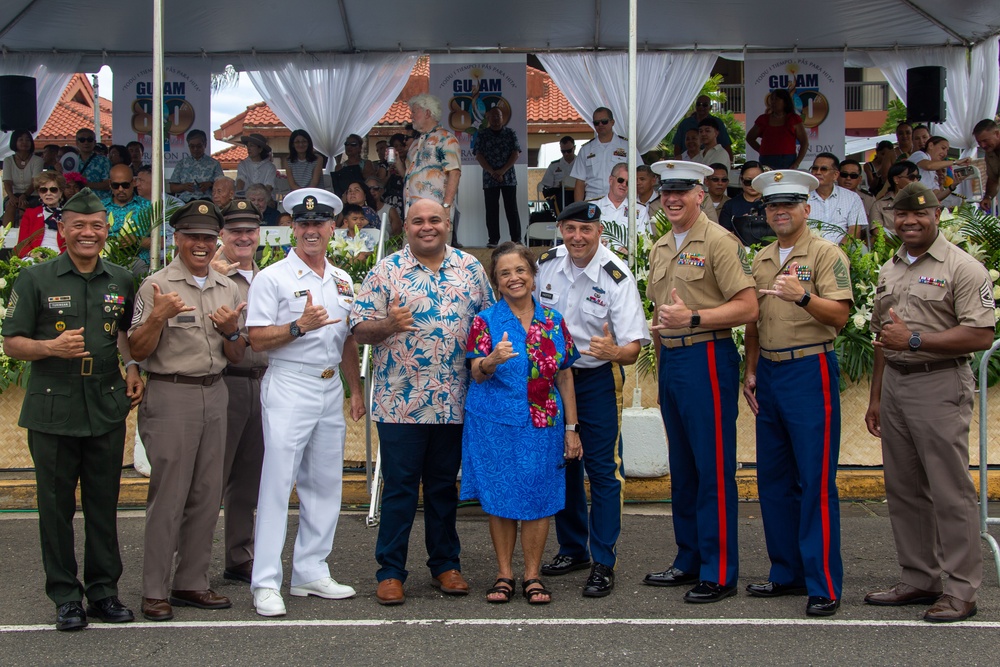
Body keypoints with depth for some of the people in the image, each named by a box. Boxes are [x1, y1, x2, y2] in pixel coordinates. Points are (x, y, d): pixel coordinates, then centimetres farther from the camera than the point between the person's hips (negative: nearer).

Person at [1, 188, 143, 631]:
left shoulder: (120, 281, 9)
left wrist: (131, 367, 8)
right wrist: (52, 347, -18)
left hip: (107, 408, 3)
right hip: (52, 409, -2)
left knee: (104, 504, 8)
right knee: (56, 506, 4)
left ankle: (104, 591, 19)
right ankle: (65, 597, 15)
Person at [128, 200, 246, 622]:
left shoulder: (227, 289, 14)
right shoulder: (156, 287, -3)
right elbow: (137, 352, -6)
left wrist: (231, 331, -4)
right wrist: (158, 316, -21)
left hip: (215, 394, 6)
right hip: (171, 396, -6)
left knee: (207, 495, 8)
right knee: (168, 496, -5)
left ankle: (192, 582, 18)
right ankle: (154, 591, 3)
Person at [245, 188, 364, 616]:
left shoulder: (342, 281, 15)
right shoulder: (273, 278, -3)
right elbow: (257, 339, -9)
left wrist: (357, 390, 17)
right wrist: (300, 326, -22)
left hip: (331, 390, 7)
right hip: (289, 389, -6)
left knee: (326, 485, 9)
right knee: (277, 483, -8)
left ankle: (311, 573, 18)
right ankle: (266, 583, -4)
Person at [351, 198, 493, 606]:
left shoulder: (470, 269, 8)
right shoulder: (386, 272, 0)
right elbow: (360, 329, -2)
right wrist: (389, 324, -22)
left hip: (454, 401, 3)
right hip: (400, 401, -3)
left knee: (444, 486, 14)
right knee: (399, 488, 2)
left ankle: (445, 565, 26)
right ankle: (390, 572, 12)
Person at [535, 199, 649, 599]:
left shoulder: (616, 277, -18)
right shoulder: (546, 264, -6)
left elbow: (633, 348, -21)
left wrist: (615, 351, -43)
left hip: (597, 378, -5)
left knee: (602, 469, -6)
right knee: (562, 464, 13)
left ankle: (603, 564, 2)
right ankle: (572, 549, 29)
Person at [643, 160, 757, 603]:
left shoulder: (719, 242, -9)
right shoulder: (660, 248, 16)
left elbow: (747, 307, -16)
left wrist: (693, 318, -22)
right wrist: (660, 343, 16)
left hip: (707, 358, -8)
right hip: (670, 361, 8)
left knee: (714, 469, -5)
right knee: (682, 466, 14)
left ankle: (719, 573, 2)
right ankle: (689, 561, 24)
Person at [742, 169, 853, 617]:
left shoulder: (826, 254, -4)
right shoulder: (761, 260, 15)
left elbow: (839, 315, -15)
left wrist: (802, 296, -30)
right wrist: (751, 371, 13)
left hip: (810, 371, -7)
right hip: (769, 374, 7)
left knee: (816, 480, -6)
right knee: (773, 479, 10)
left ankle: (824, 585, -1)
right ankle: (787, 574, 21)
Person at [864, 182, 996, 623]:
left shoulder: (961, 268, -7)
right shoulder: (889, 270, 16)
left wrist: (915, 340, -20)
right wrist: (875, 397, 19)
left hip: (940, 386, -7)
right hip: (894, 384, 7)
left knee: (950, 491, -4)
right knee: (903, 488, 11)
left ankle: (960, 590, 3)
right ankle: (919, 580, 21)